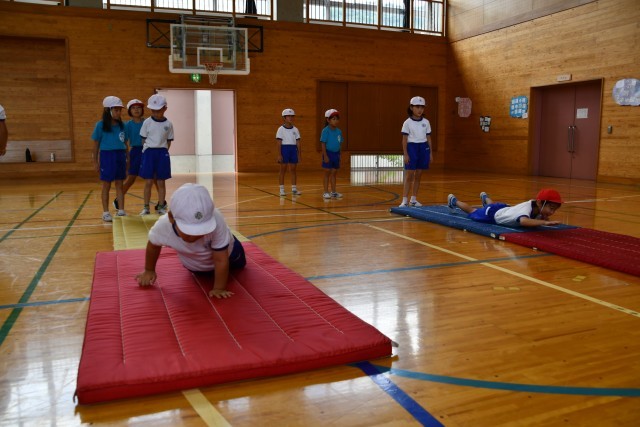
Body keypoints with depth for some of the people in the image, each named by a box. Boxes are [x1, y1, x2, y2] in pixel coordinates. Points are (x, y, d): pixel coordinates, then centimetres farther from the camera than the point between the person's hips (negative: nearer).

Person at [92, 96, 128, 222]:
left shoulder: (122, 125, 5)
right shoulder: (100, 125, -4)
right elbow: (96, 144, 1)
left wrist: (127, 158, 8)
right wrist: (95, 161, 0)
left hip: (120, 155, 3)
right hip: (107, 155, -3)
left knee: (119, 184, 8)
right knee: (106, 185, 5)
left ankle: (121, 211, 15)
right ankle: (106, 213, 14)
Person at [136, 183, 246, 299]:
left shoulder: (216, 222, -52)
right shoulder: (163, 226, -42)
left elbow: (221, 260, -39)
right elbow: (153, 245, -16)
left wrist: (219, 288, -33)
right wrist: (149, 271, -2)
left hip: (226, 253, -2)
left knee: (238, 264, 33)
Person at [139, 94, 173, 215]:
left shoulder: (168, 124, 2)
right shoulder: (147, 122, 0)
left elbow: (169, 141, 7)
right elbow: (143, 139, 3)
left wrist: (163, 152, 0)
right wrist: (148, 152, -3)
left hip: (162, 153, 1)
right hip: (149, 152, -1)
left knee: (161, 182, 5)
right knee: (148, 182, 0)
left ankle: (161, 207, 12)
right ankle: (146, 207, 9)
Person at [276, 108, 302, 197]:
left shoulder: (295, 129, 8)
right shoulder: (281, 129, -3)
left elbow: (298, 142, 8)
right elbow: (279, 142, -5)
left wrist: (299, 154, 5)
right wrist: (279, 154, -10)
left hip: (293, 149, 4)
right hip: (284, 149, -4)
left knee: (293, 170, 6)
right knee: (283, 170, 1)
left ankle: (294, 189, 11)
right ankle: (282, 190, 6)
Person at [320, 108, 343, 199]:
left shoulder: (339, 131, 6)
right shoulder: (325, 131, -11)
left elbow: (340, 143, 11)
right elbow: (323, 144, -13)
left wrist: (339, 155, 10)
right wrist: (325, 155, -17)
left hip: (336, 154, 5)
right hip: (328, 153, -5)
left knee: (334, 173, 11)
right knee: (327, 173, 1)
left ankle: (333, 192, 20)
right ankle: (326, 192, 8)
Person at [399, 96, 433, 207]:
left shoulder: (426, 122, 7)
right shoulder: (407, 122, -4)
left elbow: (428, 138, 10)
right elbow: (404, 139, -4)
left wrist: (431, 153, 7)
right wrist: (405, 154, -10)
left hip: (424, 148, 4)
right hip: (412, 148, -4)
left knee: (418, 176, 7)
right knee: (409, 176, -6)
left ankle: (413, 199, 17)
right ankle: (404, 201, -3)